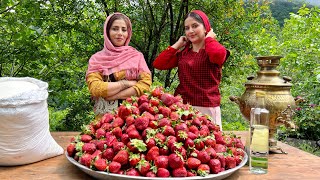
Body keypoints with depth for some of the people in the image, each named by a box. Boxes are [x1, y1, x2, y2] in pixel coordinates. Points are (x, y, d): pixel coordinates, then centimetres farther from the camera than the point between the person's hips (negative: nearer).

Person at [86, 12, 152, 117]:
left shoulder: (137, 56, 9)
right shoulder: (96, 59, 6)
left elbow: (146, 84, -3)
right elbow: (95, 89, -6)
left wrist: (113, 96, -8)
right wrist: (126, 83, -7)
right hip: (105, 115, 0)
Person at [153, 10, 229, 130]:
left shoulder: (216, 49, 2)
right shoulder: (182, 53, 13)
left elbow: (218, 55, -24)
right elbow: (158, 64, 2)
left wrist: (209, 38, -4)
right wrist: (177, 45, 9)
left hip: (207, 108, -4)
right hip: (182, 107, 4)